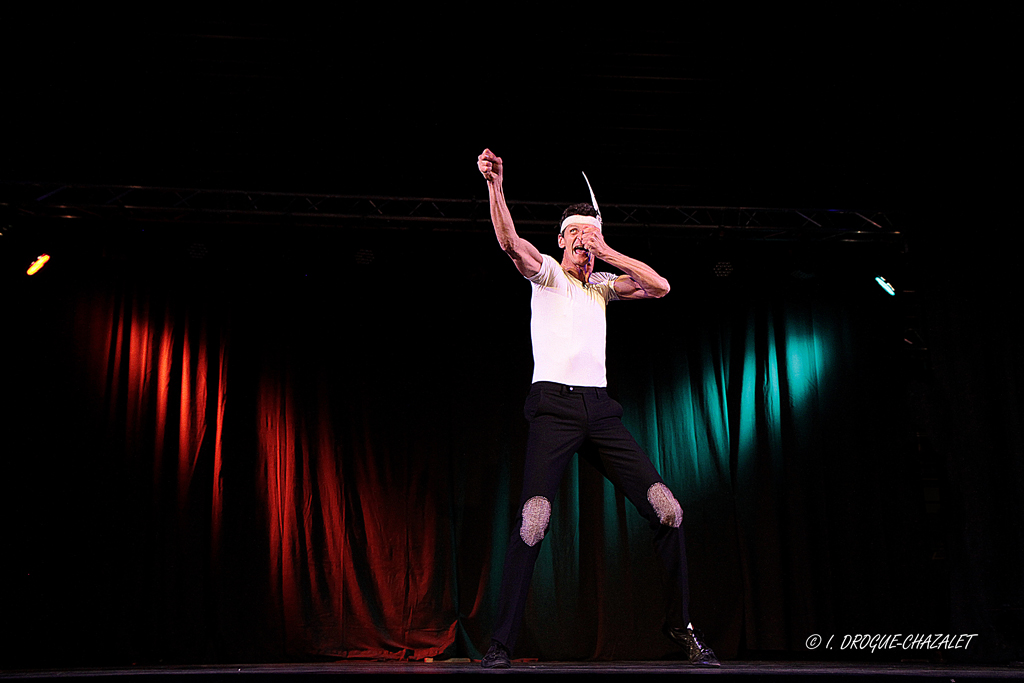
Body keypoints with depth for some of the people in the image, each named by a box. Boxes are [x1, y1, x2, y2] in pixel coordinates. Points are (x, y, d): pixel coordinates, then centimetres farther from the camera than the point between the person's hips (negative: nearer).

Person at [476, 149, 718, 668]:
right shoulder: (546, 273, 9)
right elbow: (509, 242, -10)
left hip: (600, 410, 5)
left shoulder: (603, 285, 23)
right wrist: (495, 187, -25)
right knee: (532, 518, -21)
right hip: (554, 406, -4)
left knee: (666, 509, -5)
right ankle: (502, 641, -12)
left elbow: (660, 286, 10)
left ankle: (681, 625, 9)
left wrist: (607, 253, 4)